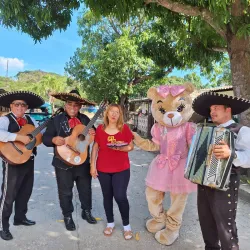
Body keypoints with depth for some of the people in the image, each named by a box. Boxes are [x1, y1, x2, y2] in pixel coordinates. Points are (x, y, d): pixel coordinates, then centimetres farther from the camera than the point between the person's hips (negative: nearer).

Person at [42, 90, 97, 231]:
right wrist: (54, 140, -28)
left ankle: (86, 211, 38)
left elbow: (93, 136, 10)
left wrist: (93, 134, -14)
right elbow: (45, 138, -6)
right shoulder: (57, 120, -5)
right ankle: (68, 216, 31)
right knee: (65, 192, 11)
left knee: (86, 189, 16)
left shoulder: (85, 119, 4)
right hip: (63, 163, -2)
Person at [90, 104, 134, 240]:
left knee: (120, 196, -5)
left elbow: (131, 146, 0)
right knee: (107, 196, 13)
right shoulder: (100, 128, -1)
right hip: (103, 169, 2)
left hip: (121, 169, -2)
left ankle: (126, 225, 18)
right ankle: (110, 223, 33)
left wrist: (121, 148, -21)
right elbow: (95, 147, 5)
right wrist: (92, 165, 1)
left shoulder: (124, 128, -5)